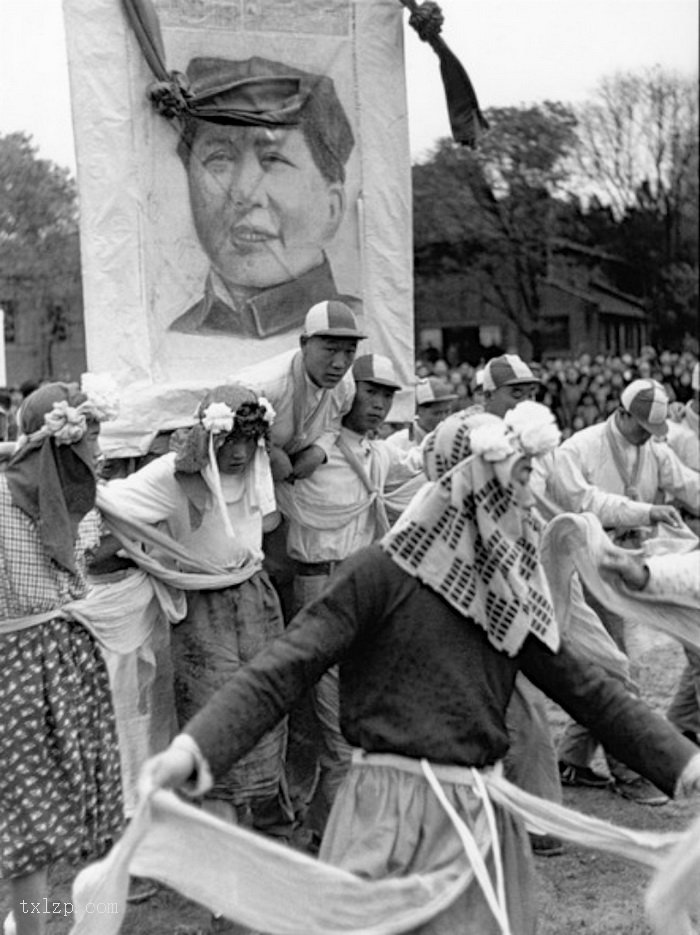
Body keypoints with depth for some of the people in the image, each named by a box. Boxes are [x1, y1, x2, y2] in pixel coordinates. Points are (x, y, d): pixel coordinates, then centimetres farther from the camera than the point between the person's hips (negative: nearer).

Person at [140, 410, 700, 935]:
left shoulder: (507, 592, 8)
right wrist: (192, 750, -28)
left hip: (486, 816, 5)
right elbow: (281, 672, -15)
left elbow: (583, 685, 11)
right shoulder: (384, 573, -10)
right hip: (396, 816, -5)